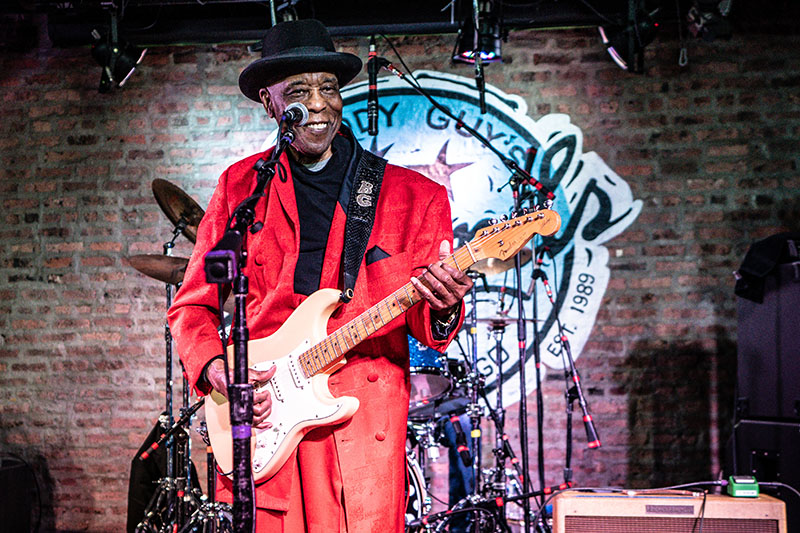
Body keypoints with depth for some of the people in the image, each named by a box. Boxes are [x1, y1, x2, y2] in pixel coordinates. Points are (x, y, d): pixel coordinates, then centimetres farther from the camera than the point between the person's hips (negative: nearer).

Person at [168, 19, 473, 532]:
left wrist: (441, 311, -20)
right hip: (259, 420, 1)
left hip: (362, 427, -1)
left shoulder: (415, 195, 7)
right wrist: (217, 370, -7)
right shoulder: (240, 186, 10)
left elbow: (426, 325, 3)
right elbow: (192, 306, 12)